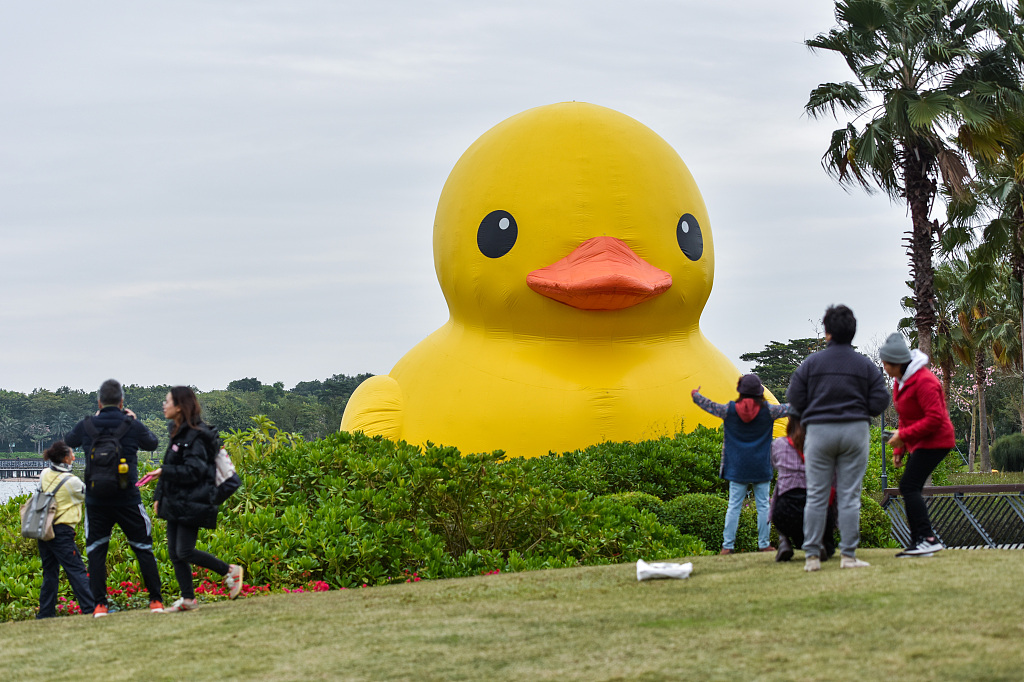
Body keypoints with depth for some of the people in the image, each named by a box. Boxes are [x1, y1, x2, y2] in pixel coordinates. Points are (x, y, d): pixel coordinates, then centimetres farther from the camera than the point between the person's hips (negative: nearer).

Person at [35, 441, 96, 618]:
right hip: (61, 531, -7)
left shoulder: (45, 475, 4)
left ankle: (45, 614, 12)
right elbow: (89, 495, 2)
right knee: (77, 571, -7)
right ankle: (91, 609, -11)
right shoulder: (71, 481, -13)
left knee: (50, 573, 12)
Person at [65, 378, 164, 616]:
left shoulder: (86, 426, -4)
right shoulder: (132, 426, -7)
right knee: (143, 548, 10)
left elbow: (69, 441, 18)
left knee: (96, 552, 9)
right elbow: (152, 443, 12)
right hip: (127, 499, -1)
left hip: (96, 501, 1)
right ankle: (156, 601, 11)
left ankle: (100, 604, 2)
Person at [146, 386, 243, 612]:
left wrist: (163, 471, -20)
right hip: (175, 504, 9)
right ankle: (188, 599, 12)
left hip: (191, 504, -9)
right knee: (174, 553, 6)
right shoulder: (178, 433, 14)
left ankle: (230, 571, 6)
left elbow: (193, 472, -21)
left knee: (185, 552, -10)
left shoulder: (195, 437, -16)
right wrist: (159, 496, 16)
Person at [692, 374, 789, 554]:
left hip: (737, 468, 1)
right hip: (761, 468, 0)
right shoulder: (767, 411, -4)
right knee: (763, 505, 5)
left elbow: (710, 406, 12)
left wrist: (695, 395, 33)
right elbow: (789, 409, 10)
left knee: (734, 506, 2)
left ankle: (727, 546, 1)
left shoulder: (730, 410, -3)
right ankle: (764, 544, 6)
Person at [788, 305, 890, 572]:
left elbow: (795, 399, 0)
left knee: (816, 496, 3)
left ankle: (811, 555, 2)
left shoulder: (810, 363, -1)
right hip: (855, 430, 0)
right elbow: (880, 402, 0)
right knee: (849, 496, 2)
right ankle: (848, 555, -1)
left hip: (819, 431, 0)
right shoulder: (866, 366, 2)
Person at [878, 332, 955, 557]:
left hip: (934, 442, -10)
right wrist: (899, 448, 16)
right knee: (910, 490, 8)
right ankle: (919, 542, 9)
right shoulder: (900, 381, 12)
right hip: (919, 443, 10)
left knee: (909, 487, -17)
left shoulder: (924, 381, -20)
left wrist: (903, 435, -22)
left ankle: (928, 538, -20)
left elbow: (935, 418, -25)